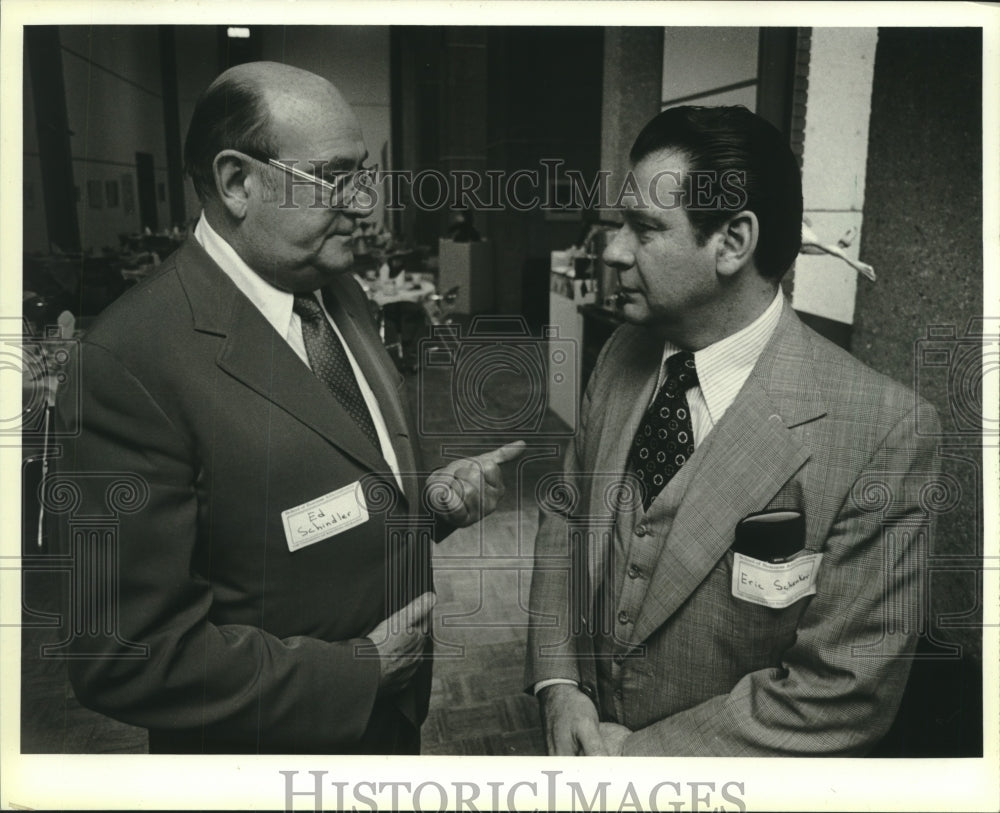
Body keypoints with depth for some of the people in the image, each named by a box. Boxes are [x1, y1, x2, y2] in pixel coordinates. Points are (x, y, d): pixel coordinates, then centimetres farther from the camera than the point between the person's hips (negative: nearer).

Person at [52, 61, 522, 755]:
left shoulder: (340, 293, -1)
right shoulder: (134, 364, -26)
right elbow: (126, 655, -25)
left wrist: (430, 498, -8)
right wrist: (357, 670, -20)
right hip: (272, 745, -7)